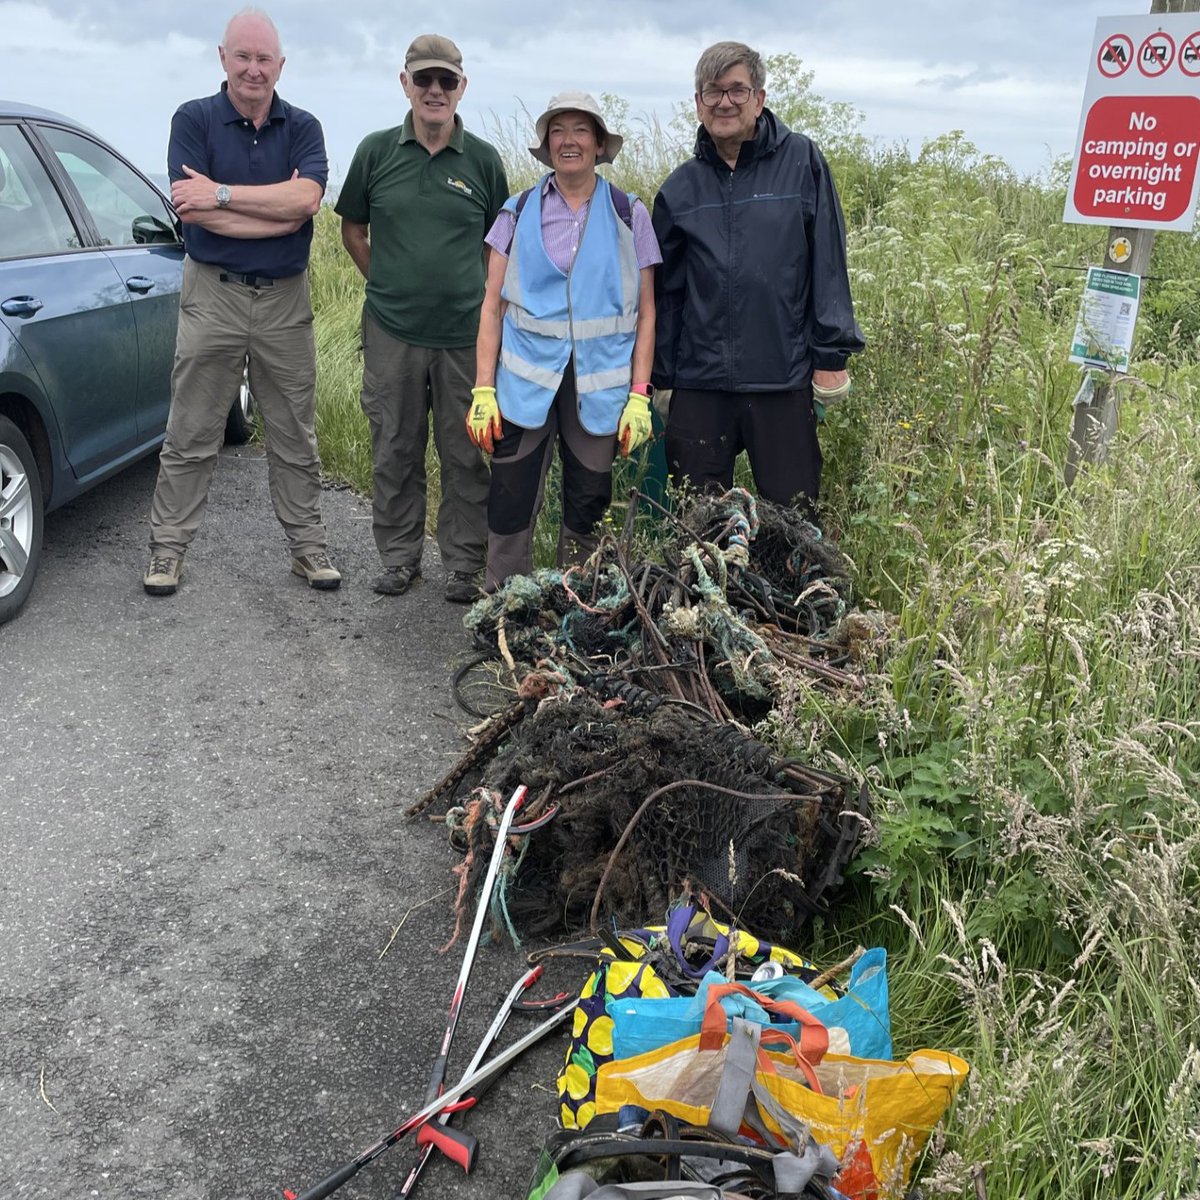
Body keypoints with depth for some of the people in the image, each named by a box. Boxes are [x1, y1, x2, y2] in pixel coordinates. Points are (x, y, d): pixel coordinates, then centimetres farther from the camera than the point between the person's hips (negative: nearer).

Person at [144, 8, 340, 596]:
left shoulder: (302, 127, 4)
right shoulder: (194, 119, -1)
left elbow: (306, 198, -15)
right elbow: (191, 211, -14)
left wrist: (222, 194, -18)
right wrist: (279, 210, -15)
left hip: (285, 299, 2)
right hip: (212, 294, -2)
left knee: (295, 436, 10)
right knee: (190, 436, 4)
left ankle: (307, 545, 21)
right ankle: (167, 548, 15)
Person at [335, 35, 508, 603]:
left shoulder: (483, 160, 3)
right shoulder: (377, 151, 4)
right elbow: (353, 230, 14)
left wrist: (479, 299, 8)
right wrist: (388, 285, 10)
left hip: (466, 334, 0)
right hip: (391, 331, 1)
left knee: (466, 454, 5)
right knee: (395, 450, 8)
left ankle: (463, 564, 17)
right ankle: (399, 557, 23)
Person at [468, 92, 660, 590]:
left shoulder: (628, 215, 7)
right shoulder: (518, 212, 8)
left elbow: (645, 312, 5)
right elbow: (492, 307, 5)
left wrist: (639, 395, -3)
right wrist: (483, 389, -3)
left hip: (599, 384, 0)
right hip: (525, 381, 0)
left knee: (587, 511, 7)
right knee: (510, 507, -1)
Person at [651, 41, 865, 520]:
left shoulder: (801, 161, 0)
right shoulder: (680, 188, 8)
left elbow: (828, 261, -1)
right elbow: (665, 289, 12)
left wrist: (831, 354, -4)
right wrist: (657, 375, 12)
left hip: (784, 380, -2)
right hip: (699, 385, 3)